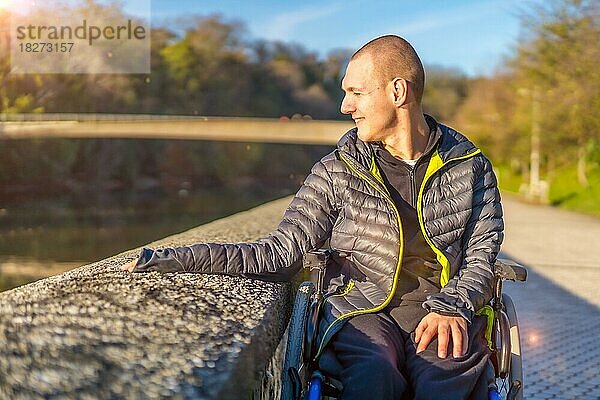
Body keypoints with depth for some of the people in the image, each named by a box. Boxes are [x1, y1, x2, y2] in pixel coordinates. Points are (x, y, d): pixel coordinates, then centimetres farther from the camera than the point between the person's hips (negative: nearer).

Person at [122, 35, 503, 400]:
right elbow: (281, 251, 2)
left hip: (440, 308, 0)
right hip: (360, 306, 0)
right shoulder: (339, 170, 8)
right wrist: (175, 259, -7)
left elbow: (481, 258, 8)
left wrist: (451, 307, -14)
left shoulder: (471, 168, 9)